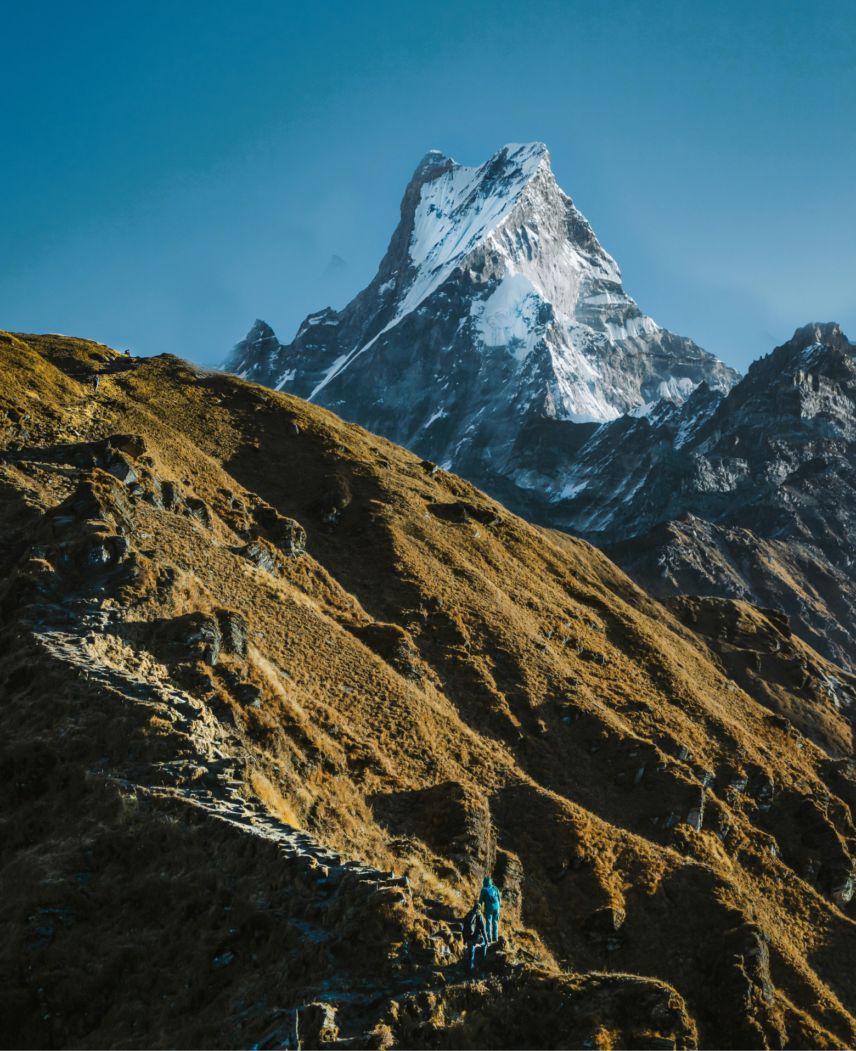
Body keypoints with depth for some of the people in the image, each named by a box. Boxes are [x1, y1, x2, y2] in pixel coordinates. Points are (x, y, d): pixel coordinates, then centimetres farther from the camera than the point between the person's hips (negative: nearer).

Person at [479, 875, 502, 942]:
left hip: (488, 907, -3)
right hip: (496, 907, 3)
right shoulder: (495, 888, 5)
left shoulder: (484, 889, -5)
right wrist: (499, 904, 27)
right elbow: (499, 897, 13)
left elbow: (481, 899, -3)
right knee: (495, 922, 13)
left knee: (488, 923, 3)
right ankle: (495, 937, 13)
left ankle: (489, 938, -2)